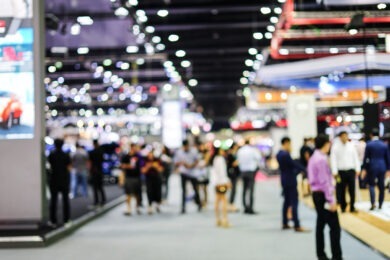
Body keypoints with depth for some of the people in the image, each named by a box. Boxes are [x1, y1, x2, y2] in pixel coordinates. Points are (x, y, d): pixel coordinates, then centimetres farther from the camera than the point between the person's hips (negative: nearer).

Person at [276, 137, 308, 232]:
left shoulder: (279, 154, 9)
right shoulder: (285, 155, -21)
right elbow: (295, 164, -18)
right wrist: (305, 170, -10)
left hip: (284, 180, 9)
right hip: (290, 181, -9)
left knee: (287, 202, 16)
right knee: (294, 203, -8)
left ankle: (285, 223, 21)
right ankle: (297, 226, -8)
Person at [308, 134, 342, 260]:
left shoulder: (313, 158, 11)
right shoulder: (322, 159, -18)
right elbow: (324, 181, -21)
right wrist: (331, 200, -19)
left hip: (316, 193, 10)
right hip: (323, 194, -10)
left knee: (321, 224, 14)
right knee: (335, 227, -6)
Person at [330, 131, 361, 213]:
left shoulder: (351, 146, 6)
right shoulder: (335, 147, -3)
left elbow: (356, 158, 9)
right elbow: (333, 160, -5)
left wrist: (358, 169, 4)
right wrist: (335, 172, -10)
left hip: (351, 170, 2)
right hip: (341, 171, -2)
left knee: (352, 190, 1)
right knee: (342, 190, 4)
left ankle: (352, 207, 9)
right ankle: (343, 207, 15)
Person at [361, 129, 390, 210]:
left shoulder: (369, 145, -5)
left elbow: (365, 157, -3)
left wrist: (364, 169, 4)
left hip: (372, 167, -2)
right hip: (382, 168, 3)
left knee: (371, 185, 4)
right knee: (381, 187, 9)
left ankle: (373, 203, -12)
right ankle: (380, 204, 14)